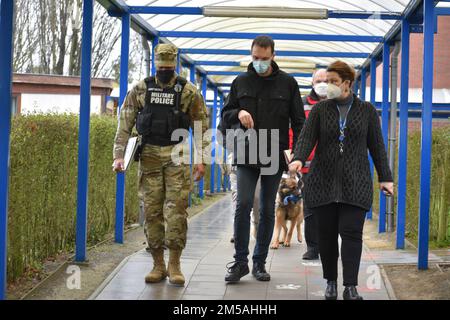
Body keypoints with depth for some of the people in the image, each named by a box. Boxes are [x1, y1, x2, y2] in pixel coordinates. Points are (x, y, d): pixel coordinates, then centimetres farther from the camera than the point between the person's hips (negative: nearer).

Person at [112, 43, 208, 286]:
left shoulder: (189, 91, 2)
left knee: (176, 210, -7)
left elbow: (201, 127, 3)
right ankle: (158, 265, 11)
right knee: (152, 211, 3)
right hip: (149, 155, 2)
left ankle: (174, 265, 2)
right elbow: (125, 124, 7)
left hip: (177, 156, -2)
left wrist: (201, 160, -3)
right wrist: (119, 155, -1)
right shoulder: (140, 90, 7)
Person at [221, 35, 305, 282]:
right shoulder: (241, 82, 7)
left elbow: (298, 121, 6)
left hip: (274, 155, 0)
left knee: (267, 210, 6)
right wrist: (238, 114, -11)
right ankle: (240, 261, -3)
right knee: (243, 205, -10)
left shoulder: (287, 83, 4)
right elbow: (225, 115, 13)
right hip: (246, 155, 0)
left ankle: (260, 262, 15)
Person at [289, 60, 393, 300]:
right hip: (324, 182, 1)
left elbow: (377, 146, 9)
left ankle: (351, 287, -9)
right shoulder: (320, 109, 7)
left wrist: (385, 177, 5)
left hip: (355, 183, -1)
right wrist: (298, 159, -25)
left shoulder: (367, 111, 7)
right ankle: (331, 282, 18)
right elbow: (307, 137, -5)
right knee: (327, 233, 4)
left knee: (351, 233, -10)